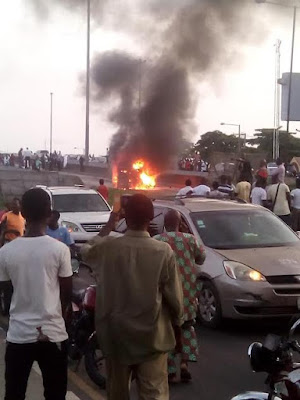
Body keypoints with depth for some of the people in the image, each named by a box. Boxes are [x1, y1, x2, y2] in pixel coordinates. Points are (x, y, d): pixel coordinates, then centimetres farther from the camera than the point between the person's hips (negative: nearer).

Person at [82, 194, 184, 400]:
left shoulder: (107, 247, -9)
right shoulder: (164, 251, -14)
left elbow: (87, 252, 17)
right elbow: (174, 297, -8)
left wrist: (108, 226, 28)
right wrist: (178, 327, 8)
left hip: (116, 335, 2)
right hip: (152, 337, -2)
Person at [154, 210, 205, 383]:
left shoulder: (156, 241, -5)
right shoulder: (190, 239, 0)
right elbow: (201, 258, 13)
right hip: (187, 291, 2)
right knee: (187, 326, 18)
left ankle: (171, 371, 6)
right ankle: (184, 363, 5)